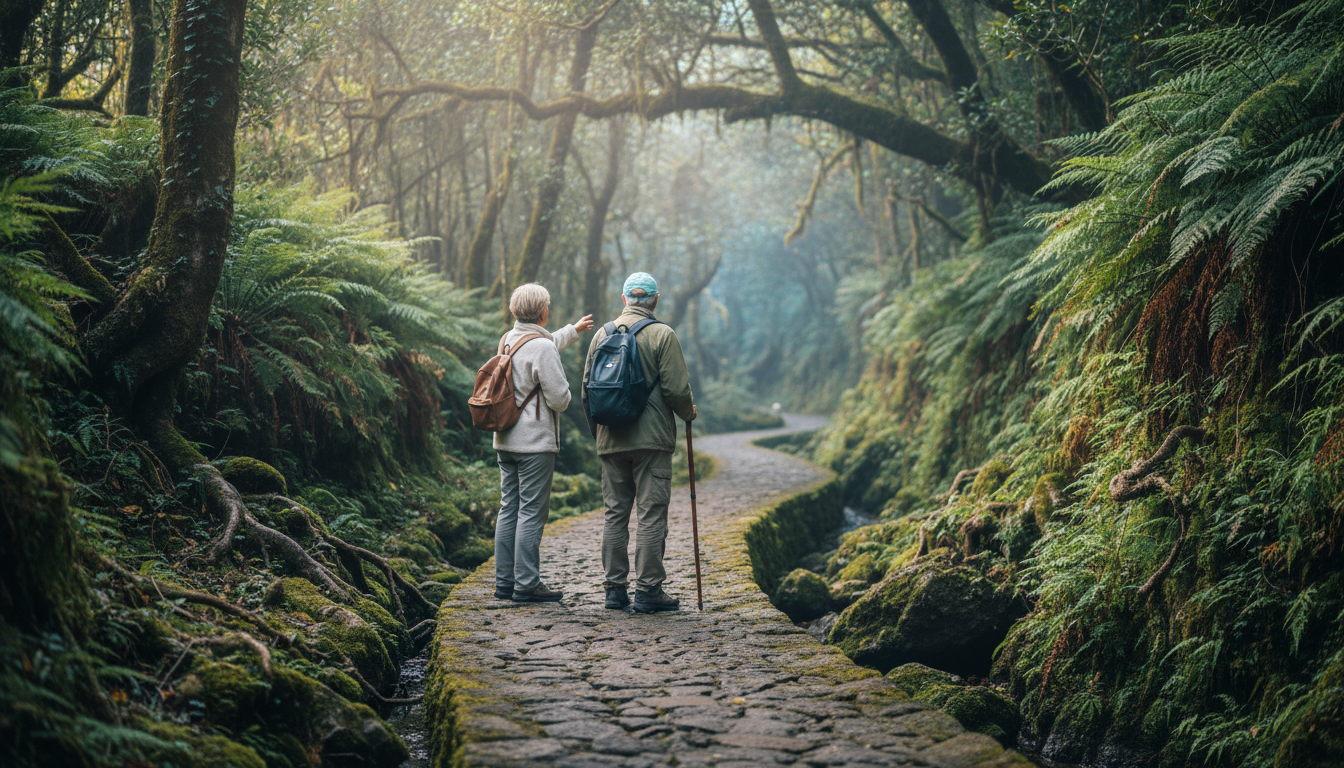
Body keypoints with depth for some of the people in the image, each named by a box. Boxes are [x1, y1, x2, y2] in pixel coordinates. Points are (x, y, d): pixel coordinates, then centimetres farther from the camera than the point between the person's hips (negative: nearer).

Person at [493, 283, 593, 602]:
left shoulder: (508, 340, 10)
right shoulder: (542, 348, -16)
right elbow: (559, 398, -17)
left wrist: (573, 330, 46)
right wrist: (564, 396, 7)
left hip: (506, 439, 8)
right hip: (535, 443, -8)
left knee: (509, 510, 11)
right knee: (532, 512, -4)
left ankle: (504, 582, 16)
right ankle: (526, 585, -3)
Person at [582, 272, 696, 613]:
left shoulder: (602, 334, 7)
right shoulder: (662, 335, -6)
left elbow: (587, 390, 10)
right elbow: (676, 387, -11)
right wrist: (689, 412, 10)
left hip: (611, 441, 5)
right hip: (651, 439, -4)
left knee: (614, 513, 10)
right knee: (651, 514, -1)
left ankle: (615, 587, 13)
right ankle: (648, 589, -1)